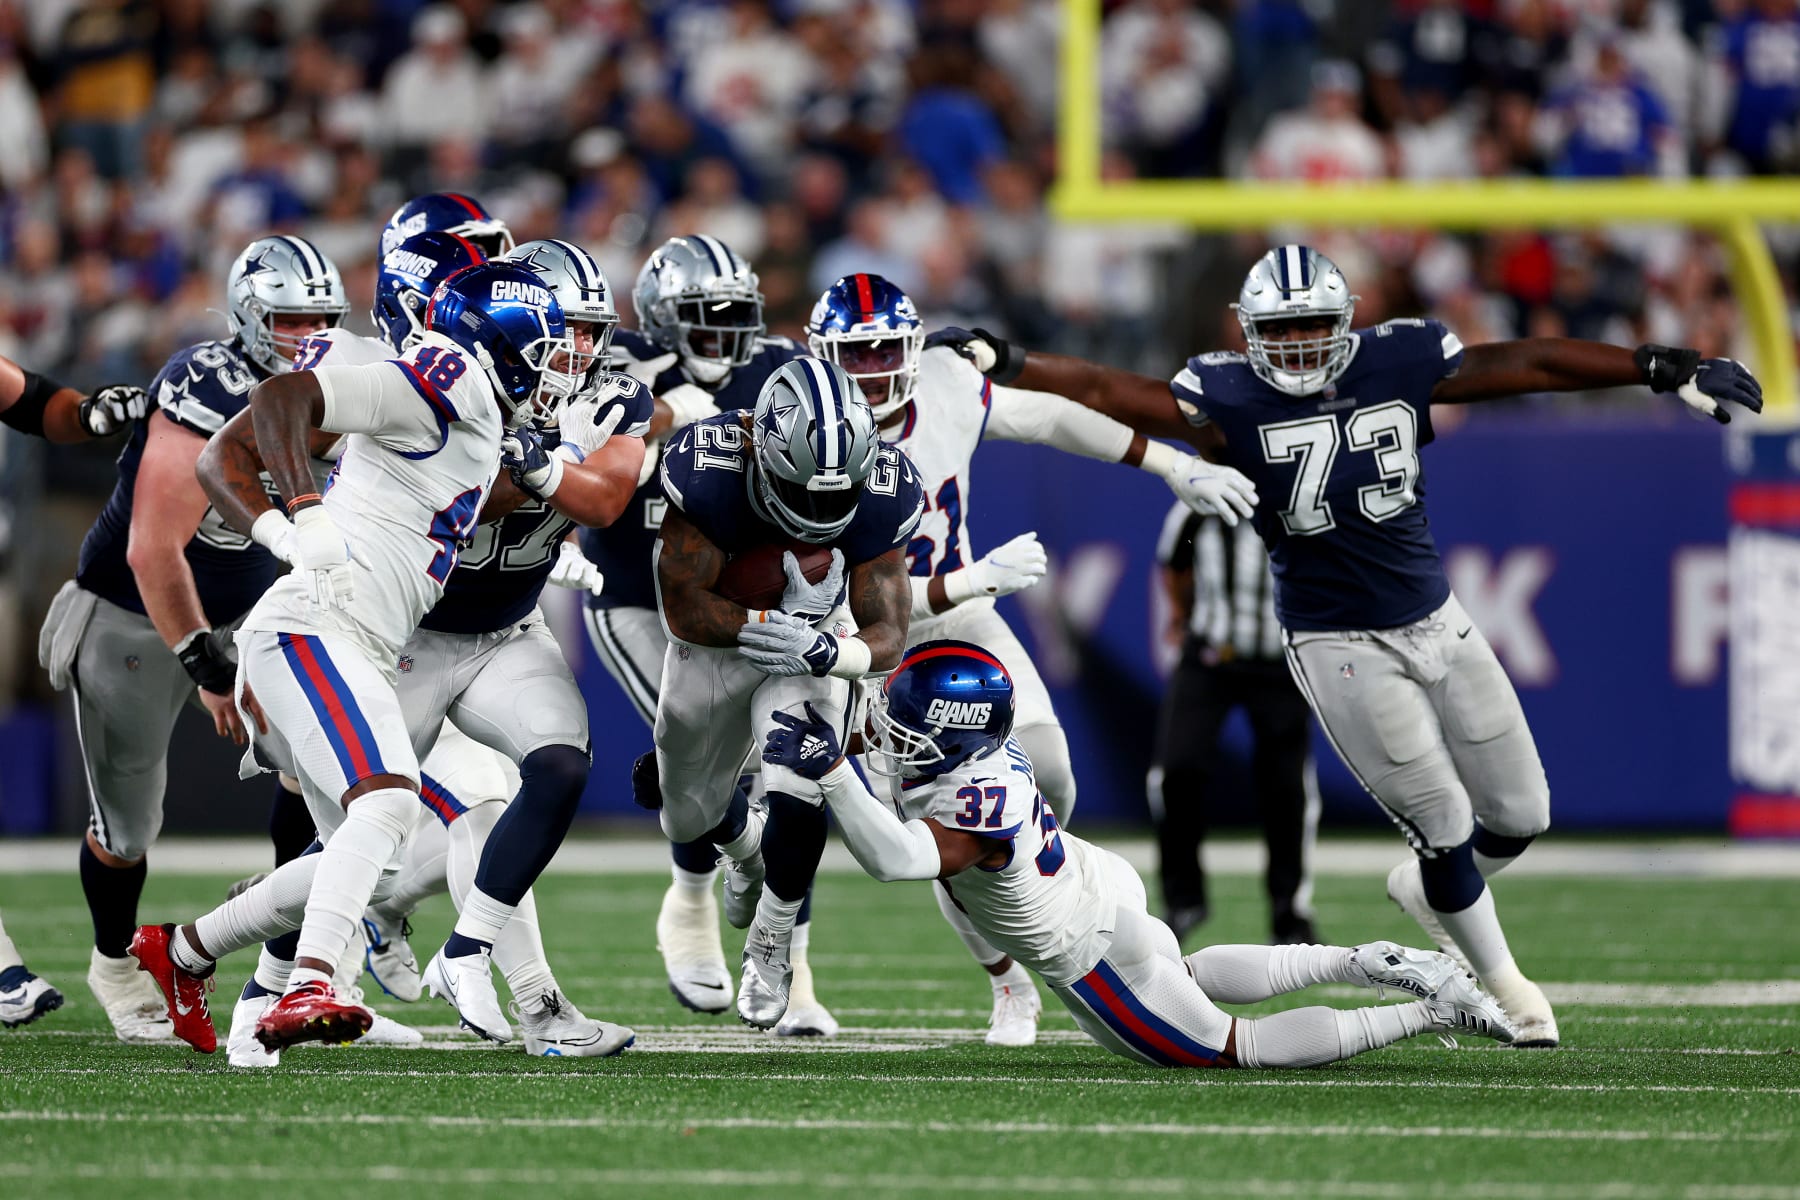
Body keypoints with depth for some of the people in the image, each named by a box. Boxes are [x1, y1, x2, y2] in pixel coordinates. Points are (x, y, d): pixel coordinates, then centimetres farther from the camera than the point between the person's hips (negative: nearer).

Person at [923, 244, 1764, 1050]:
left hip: (1436, 620, 4)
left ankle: (1425, 890, 41)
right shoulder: (1229, 400, -12)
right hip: (1342, 649, -4)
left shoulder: (1399, 364, -5)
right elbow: (1107, 394, -18)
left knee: (1520, 816, 9)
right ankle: (1502, 983, 23)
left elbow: (1529, 364, 0)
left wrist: (1668, 370, 2)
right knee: (1445, 830, -2)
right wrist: (998, 362, -32)